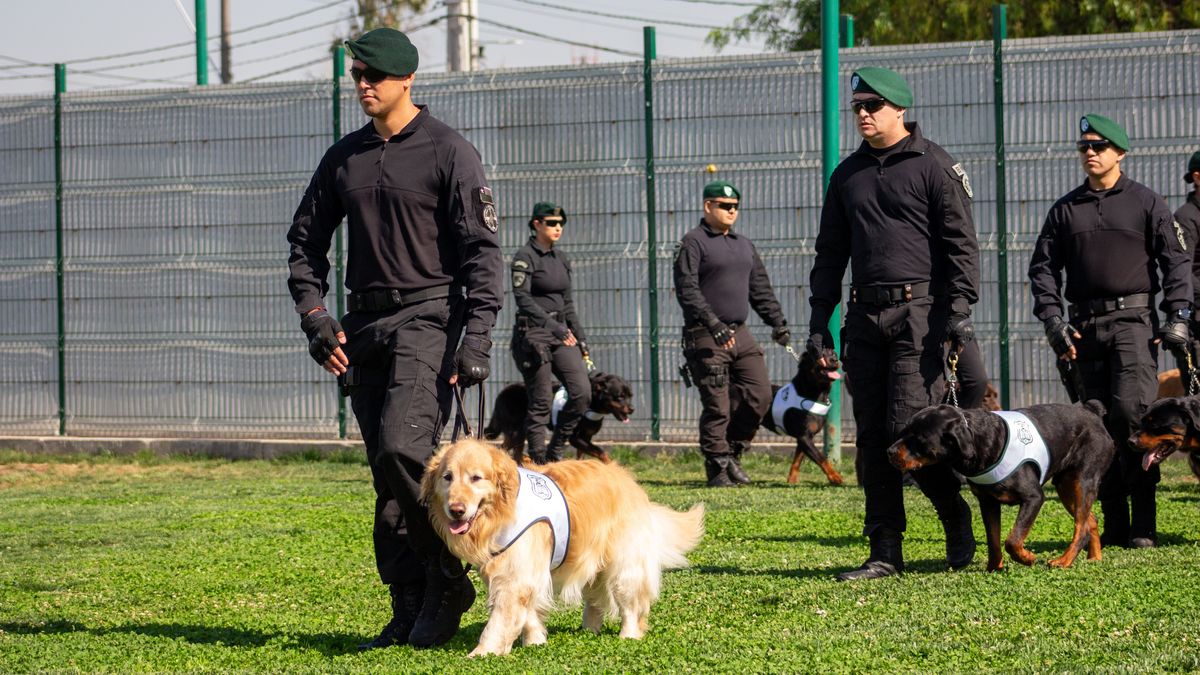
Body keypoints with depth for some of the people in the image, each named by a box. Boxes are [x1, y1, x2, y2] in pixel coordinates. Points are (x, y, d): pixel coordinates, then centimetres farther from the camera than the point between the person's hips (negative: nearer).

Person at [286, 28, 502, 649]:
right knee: (386, 473, 5)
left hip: (429, 318, -6)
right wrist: (316, 320, 5)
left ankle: (448, 578, -7)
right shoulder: (344, 157, 13)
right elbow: (305, 241, 19)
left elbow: (481, 250, -8)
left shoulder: (449, 153, -4)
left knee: (402, 447, -23)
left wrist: (477, 340, -17)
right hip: (364, 326, 6)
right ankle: (409, 610, 8)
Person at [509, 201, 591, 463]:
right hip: (533, 332, -7)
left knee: (582, 393, -5)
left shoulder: (561, 258, 15)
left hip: (562, 334, 7)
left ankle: (555, 451, 9)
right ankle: (538, 461, 2)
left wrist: (580, 337, 15)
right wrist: (551, 324, -30)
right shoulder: (525, 257, -8)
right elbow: (522, 297, -20)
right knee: (541, 402, -5)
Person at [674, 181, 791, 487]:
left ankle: (733, 453, 14)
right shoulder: (693, 243, -4)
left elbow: (760, 289, 24)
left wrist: (777, 321, 12)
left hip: (740, 334, 7)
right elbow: (687, 290, -14)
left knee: (759, 395, -2)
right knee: (717, 406, -6)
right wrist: (713, 324, -23)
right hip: (706, 338, -7)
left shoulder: (743, 244, 20)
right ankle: (718, 468, 3)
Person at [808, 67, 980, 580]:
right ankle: (885, 553, 7)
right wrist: (819, 320, 14)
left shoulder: (934, 166, -1)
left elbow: (961, 243, -5)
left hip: (919, 312, -6)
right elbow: (830, 251, 21)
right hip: (864, 316, 6)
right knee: (872, 437, 3)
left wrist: (960, 310, -15)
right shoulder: (848, 174, 16)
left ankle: (959, 524, 9)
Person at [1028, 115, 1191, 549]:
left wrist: (1178, 316, -6)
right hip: (1084, 326, 4)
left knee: (1132, 410, -16)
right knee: (1098, 421, 2)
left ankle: (1144, 524, -12)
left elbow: (1177, 259, 5)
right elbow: (1043, 266, 12)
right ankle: (1114, 524, 5)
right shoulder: (1065, 210, 15)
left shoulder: (1145, 202, 7)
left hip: (1133, 321, -4)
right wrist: (1053, 319, -2)